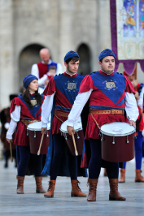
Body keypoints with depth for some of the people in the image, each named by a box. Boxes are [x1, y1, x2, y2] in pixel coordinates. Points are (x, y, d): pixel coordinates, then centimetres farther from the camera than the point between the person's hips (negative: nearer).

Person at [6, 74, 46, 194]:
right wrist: (9, 134, 2)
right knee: (24, 158, -4)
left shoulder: (41, 99, 10)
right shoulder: (20, 100, 0)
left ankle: (39, 186, 6)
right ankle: (20, 186, 6)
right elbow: (14, 118, 2)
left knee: (38, 158, 1)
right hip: (24, 132, -3)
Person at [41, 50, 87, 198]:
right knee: (58, 153, -4)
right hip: (59, 121, -2)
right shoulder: (56, 81, 0)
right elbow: (47, 103, 1)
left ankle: (75, 187, 8)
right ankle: (51, 187, 0)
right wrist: (44, 123, -1)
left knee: (74, 153, 5)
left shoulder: (82, 80, 7)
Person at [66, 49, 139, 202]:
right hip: (97, 123, -4)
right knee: (97, 157, -3)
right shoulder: (91, 79, 1)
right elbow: (79, 102, -2)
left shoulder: (122, 80, 13)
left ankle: (114, 192, 12)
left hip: (117, 123, 4)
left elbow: (131, 103, 12)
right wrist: (70, 122, -7)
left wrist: (132, 119, -6)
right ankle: (92, 192, 3)